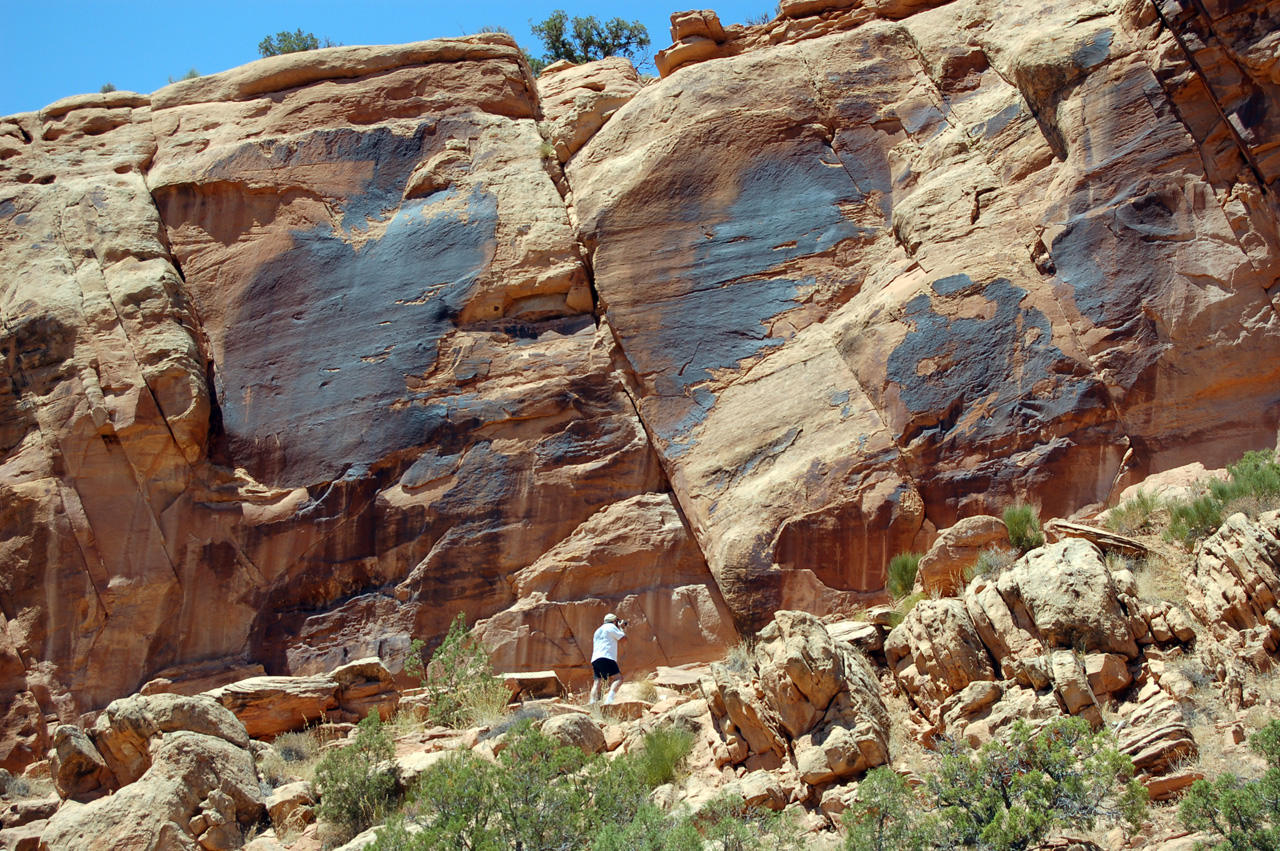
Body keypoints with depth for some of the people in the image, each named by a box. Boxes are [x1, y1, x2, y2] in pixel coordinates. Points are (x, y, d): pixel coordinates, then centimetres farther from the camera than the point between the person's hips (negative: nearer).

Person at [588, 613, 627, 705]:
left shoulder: (598, 630, 31)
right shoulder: (611, 627, 5)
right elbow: (624, 638, 4)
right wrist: (620, 627, 17)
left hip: (595, 659, 8)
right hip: (605, 658, -8)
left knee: (596, 682, 1)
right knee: (618, 678, -13)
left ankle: (591, 703, -15)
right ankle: (609, 699, -33)